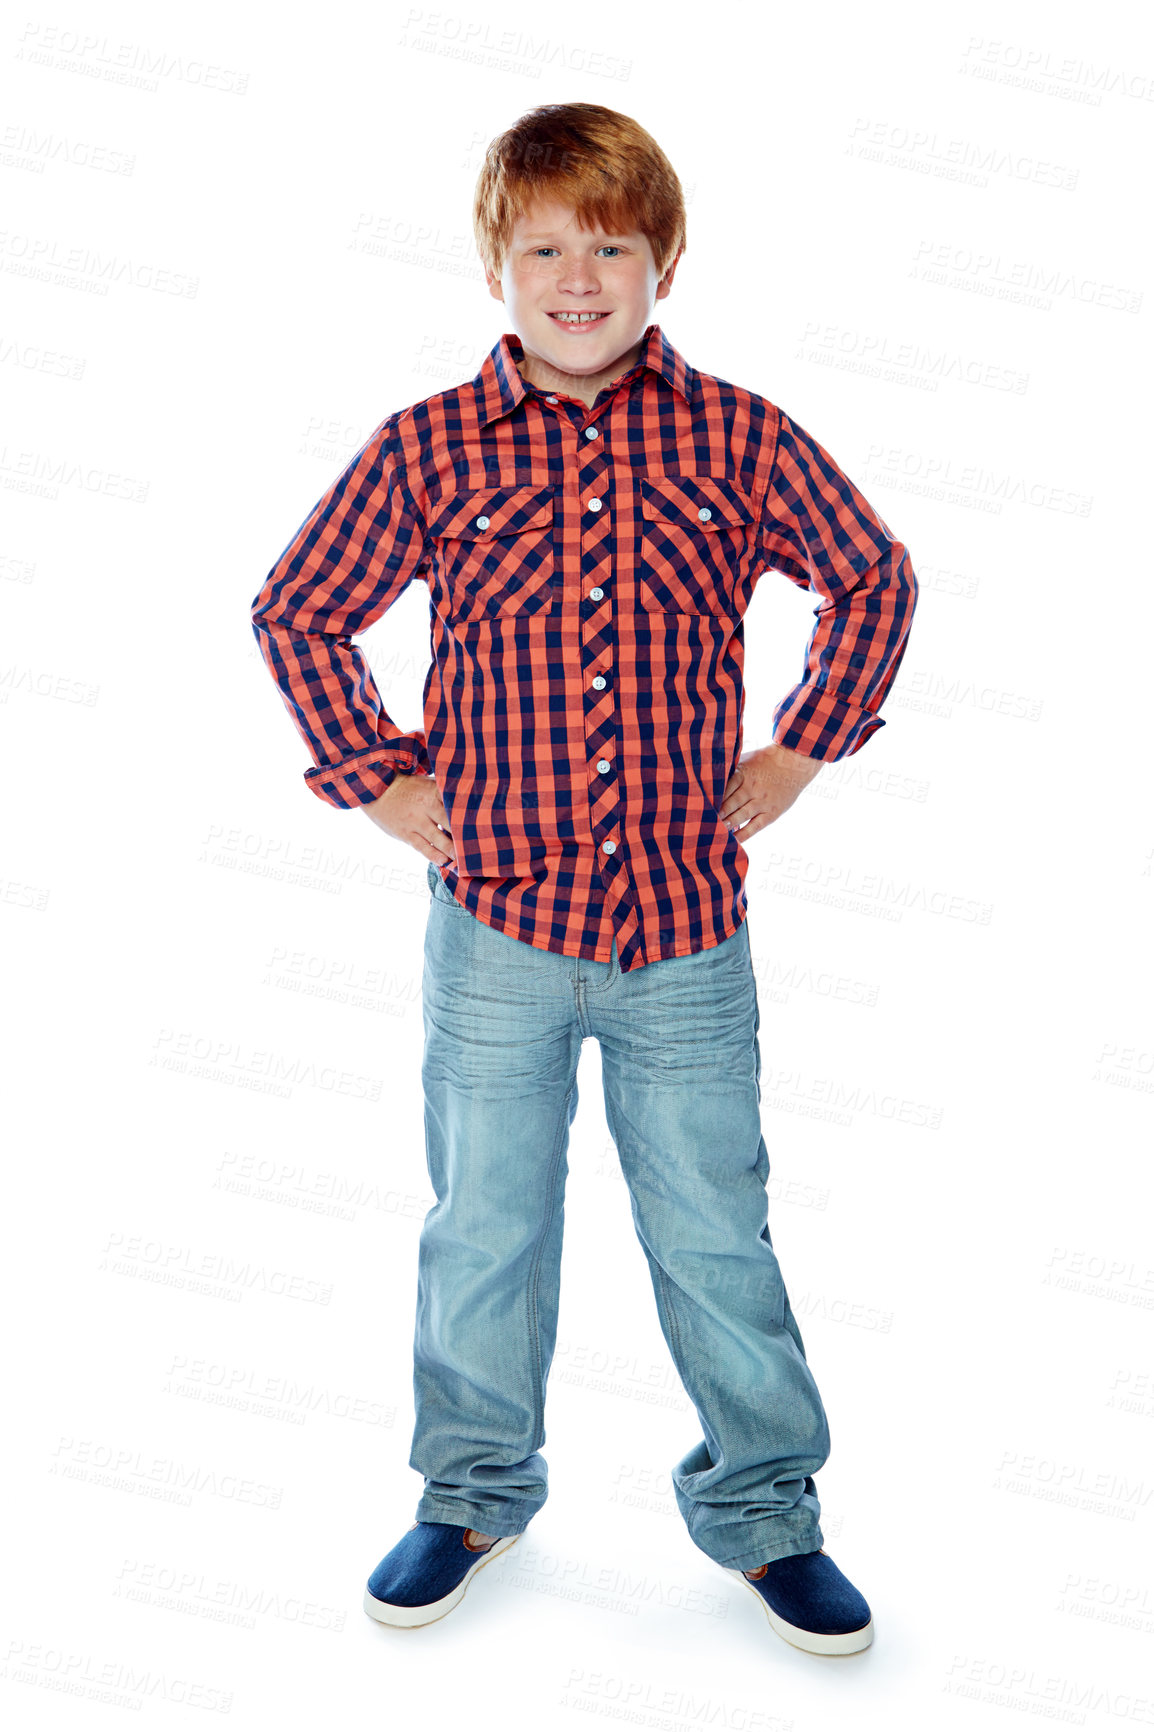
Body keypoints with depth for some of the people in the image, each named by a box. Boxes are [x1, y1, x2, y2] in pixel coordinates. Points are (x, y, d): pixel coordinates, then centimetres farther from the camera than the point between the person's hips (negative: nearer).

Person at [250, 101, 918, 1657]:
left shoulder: (740, 440, -2)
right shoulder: (427, 449, -3)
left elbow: (871, 577, 13)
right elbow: (299, 610, 11)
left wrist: (800, 749, 6)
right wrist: (374, 776, 4)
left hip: (688, 921, 0)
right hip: (496, 918, 0)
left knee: (716, 1233, 11)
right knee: (485, 1225, 14)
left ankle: (762, 1508, 31)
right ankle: (475, 1489, 36)